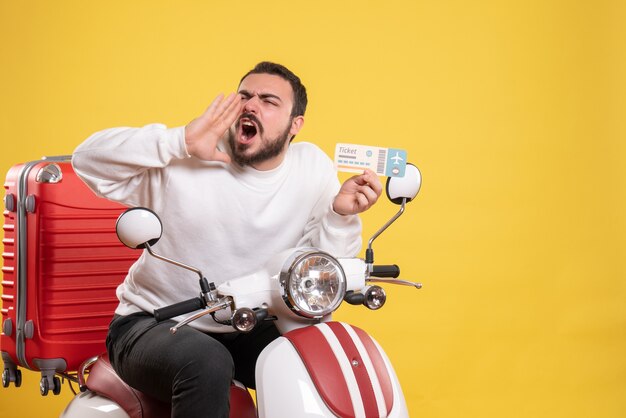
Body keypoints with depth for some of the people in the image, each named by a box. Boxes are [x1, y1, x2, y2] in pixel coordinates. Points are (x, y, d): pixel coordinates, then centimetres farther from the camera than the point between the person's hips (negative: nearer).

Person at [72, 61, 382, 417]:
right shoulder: (184, 161, -14)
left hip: (249, 330, 4)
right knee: (207, 364, -35)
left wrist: (342, 215, -21)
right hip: (154, 325, -3)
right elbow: (88, 158, -19)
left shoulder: (314, 168, -3)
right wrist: (179, 141, -28)